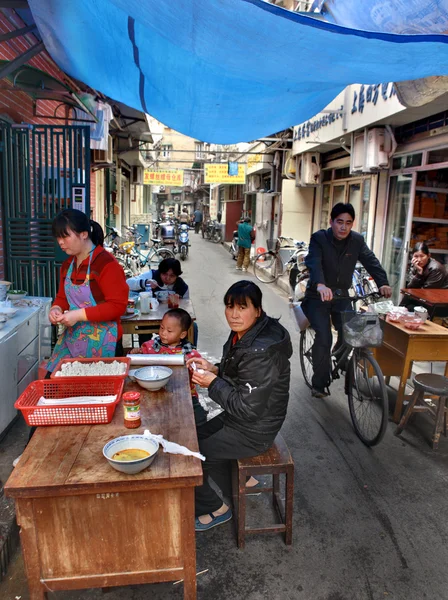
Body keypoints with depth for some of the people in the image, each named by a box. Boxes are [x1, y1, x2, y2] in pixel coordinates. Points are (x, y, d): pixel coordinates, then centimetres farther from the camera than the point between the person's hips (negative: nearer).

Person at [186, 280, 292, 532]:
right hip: (237, 418, 9)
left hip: (254, 431, -9)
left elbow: (248, 408, -27)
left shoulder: (262, 352, -31)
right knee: (195, 437, 22)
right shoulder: (242, 335, -3)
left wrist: (213, 383, -20)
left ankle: (217, 508, 24)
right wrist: (214, 369, -5)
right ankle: (240, 483, 37)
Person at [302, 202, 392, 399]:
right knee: (324, 337, -16)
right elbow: (314, 263, -29)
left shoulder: (357, 241, 0)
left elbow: (371, 261, -10)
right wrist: (320, 285, -49)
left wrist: (383, 283, -29)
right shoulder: (319, 238, -13)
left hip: (342, 296, 4)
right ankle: (319, 384, 1)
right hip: (318, 296, -3)